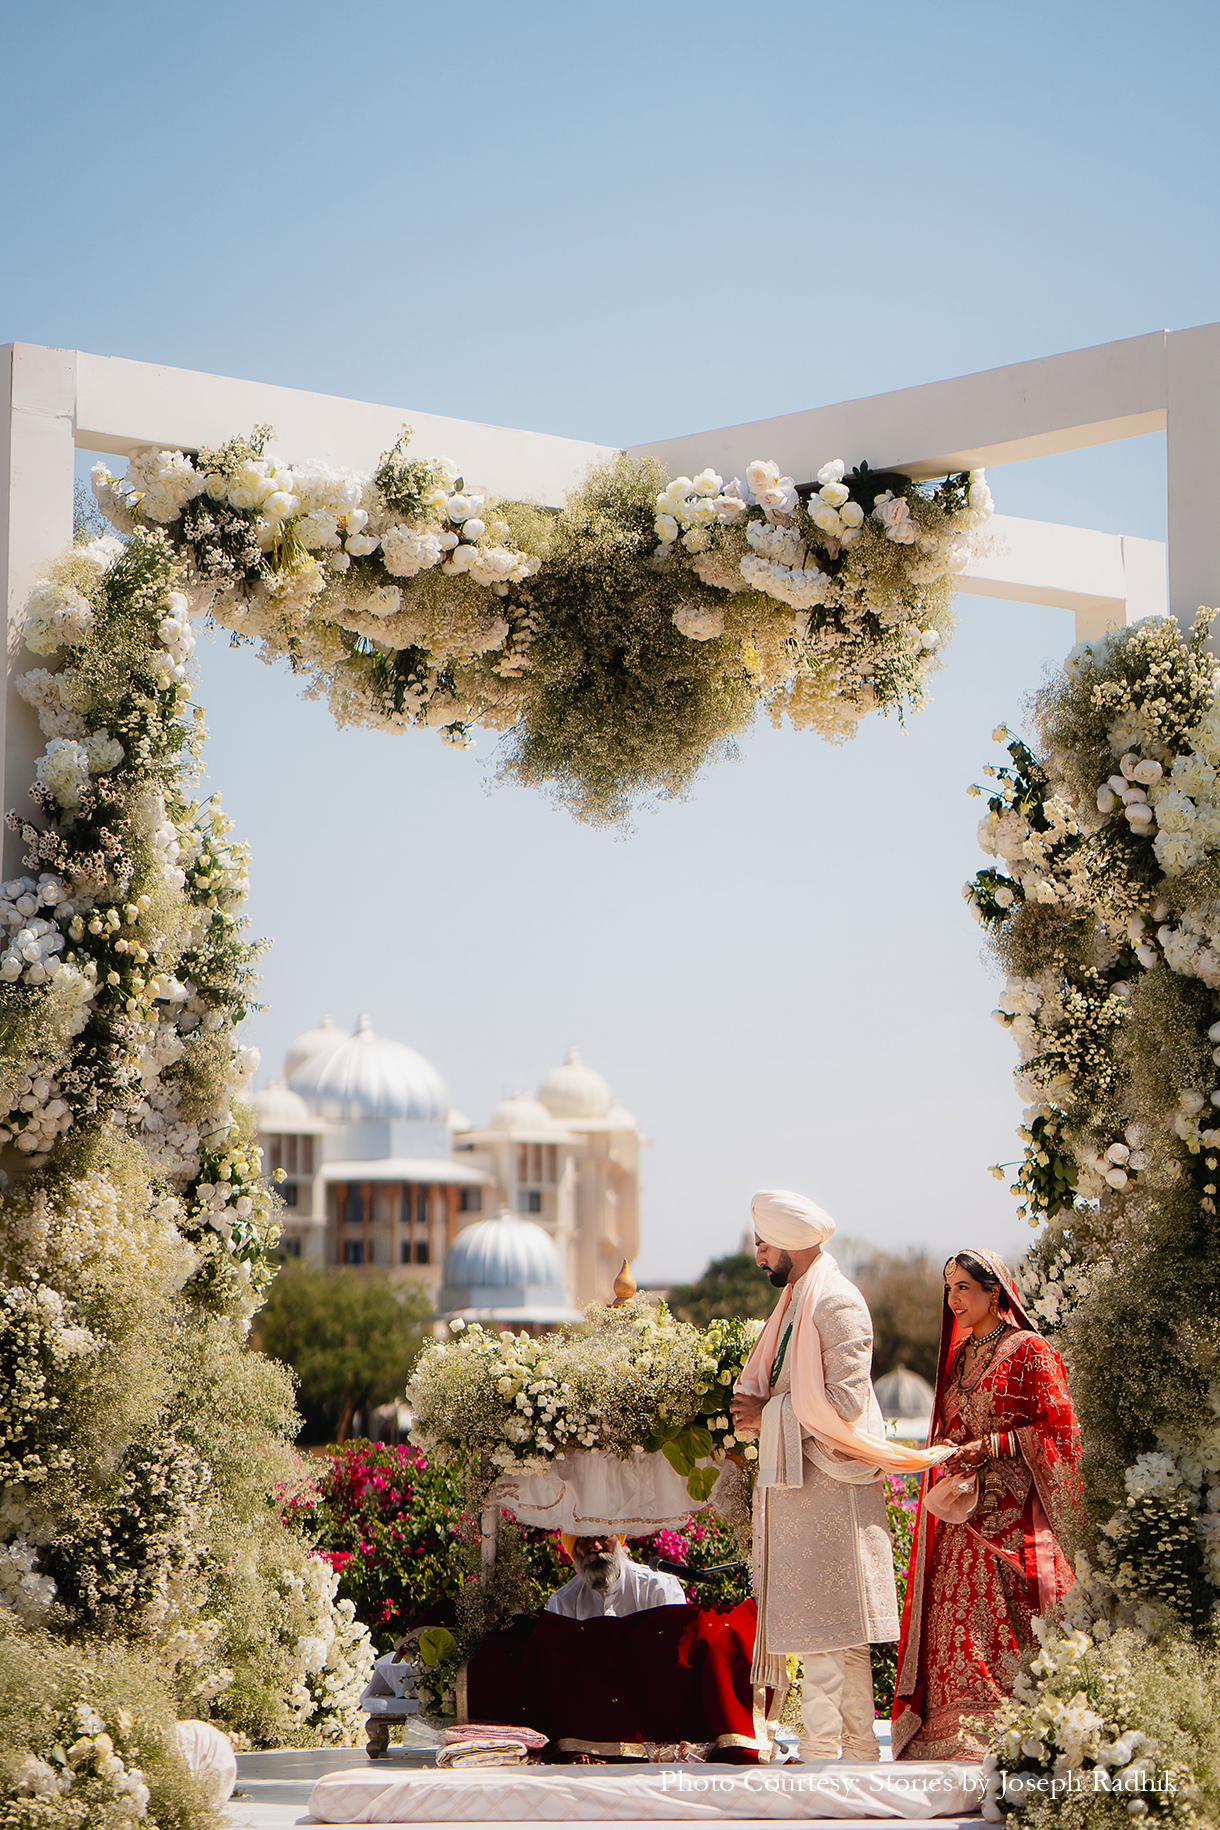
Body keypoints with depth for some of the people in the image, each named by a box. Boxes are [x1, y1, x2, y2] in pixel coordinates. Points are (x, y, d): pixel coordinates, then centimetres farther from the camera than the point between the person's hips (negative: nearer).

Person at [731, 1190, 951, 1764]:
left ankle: (821, 1751, -10)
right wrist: (757, 1409, 3)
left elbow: (844, 1402, -19)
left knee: (820, 1629, -10)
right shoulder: (796, 1302, 17)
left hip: (827, 1486, -10)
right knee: (841, 1638, 11)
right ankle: (859, 1749, 14)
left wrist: (771, 1414, -11)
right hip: (796, 1483, 10)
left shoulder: (837, 1304, -13)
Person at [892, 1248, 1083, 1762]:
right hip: (961, 1510, 7)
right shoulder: (959, 1356, 19)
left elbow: (1058, 1429, -8)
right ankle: (957, 1738, -1)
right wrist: (949, 1451, 4)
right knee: (952, 1616, -1)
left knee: (1009, 1623, -10)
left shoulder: (1029, 1351, -3)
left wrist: (992, 1445, -14)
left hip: (1010, 1511, -7)